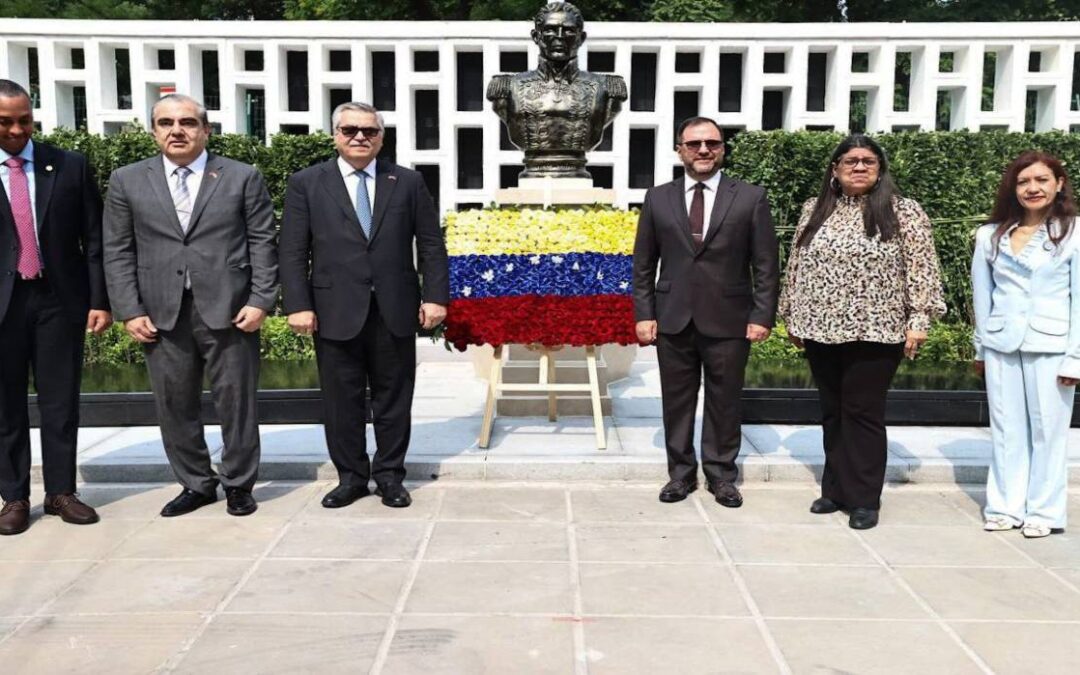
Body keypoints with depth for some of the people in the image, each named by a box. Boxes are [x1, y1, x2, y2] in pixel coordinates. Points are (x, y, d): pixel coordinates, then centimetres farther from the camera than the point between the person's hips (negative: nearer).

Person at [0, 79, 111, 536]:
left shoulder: (70, 166, 3)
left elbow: (94, 239, 4)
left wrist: (99, 301, -1)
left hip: (58, 298, 0)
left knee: (61, 402, 6)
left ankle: (60, 492, 18)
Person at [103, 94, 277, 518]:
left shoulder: (243, 178, 4)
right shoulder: (126, 181, 9)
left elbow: (262, 244, 1)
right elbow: (118, 253, 7)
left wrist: (260, 301, -8)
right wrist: (129, 311, -2)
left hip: (229, 309, -2)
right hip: (161, 314, 2)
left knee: (235, 400, 5)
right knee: (175, 405, 9)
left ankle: (238, 484, 20)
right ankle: (196, 484, 24)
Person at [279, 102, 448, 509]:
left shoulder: (408, 182, 7)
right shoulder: (306, 184, 5)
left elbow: (430, 245, 6)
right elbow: (293, 252, 1)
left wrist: (435, 296, -3)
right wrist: (298, 305, -8)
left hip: (395, 311, 1)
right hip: (336, 312, -1)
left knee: (393, 398, 8)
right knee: (341, 400, 7)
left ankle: (389, 476, 21)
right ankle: (351, 477, 21)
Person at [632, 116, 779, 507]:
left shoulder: (751, 198, 1)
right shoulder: (658, 199, 6)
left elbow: (766, 265, 0)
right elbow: (643, 264, 7)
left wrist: (762, 316, -6)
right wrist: (644, 314, 0)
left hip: (728, 321, -1)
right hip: (673, 319, 2)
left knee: (725, 402, 7)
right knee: (676, 401, 9)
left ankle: (722, 475, 23)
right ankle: (681, 473, 24)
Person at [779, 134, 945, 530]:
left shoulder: (902, 212, -2)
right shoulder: (814, 211, 10)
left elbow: (921, 270, -5)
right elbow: (797, 267, 13)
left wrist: (918, 320, -11)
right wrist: (791, 317, 12)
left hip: (874, 333, -4)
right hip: (820, 332, 4)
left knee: (863, 414, 0)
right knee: (832, 413, 12)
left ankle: (864, 499, 11)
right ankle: (835, 489, 23)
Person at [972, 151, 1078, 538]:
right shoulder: (991, 235, 6)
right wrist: (980, 347, 12)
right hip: (1001, 346, 3)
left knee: (1048, 430, 3)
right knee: (1006, 430, 8)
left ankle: (1043, 512, 14)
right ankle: (1005, 507, 17)